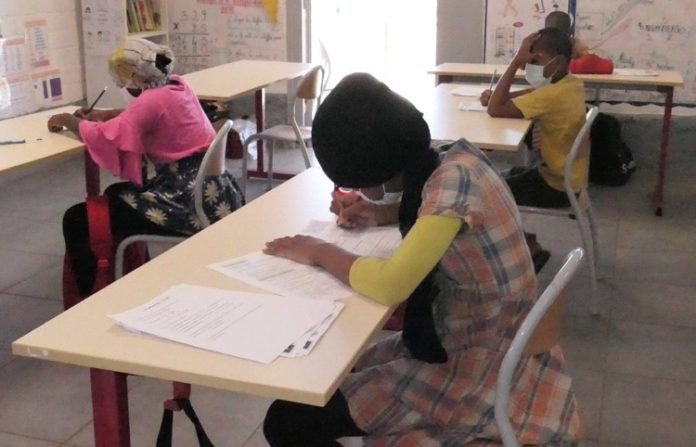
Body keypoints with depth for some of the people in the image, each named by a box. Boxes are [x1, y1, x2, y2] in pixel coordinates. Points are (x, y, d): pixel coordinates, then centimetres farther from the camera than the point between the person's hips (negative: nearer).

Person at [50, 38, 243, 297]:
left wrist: (68, 120, -2)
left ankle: (89, 297, 10)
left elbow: (102, 136, -20)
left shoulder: (154, 100, -16)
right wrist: (105, 114, 18)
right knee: (115, 195, 31)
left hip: (192, 203, -10)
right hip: (211, 193, 10)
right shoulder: (177, 86, 9)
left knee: (77, 220, -7)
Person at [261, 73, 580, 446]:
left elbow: (390, 285, -33)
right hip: (486, 346, 9)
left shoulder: (454, 178, -25)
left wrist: (318, 252, -16)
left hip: (481, 370, -9)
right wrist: (376, 213, 4)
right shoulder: (452, 162, -1)